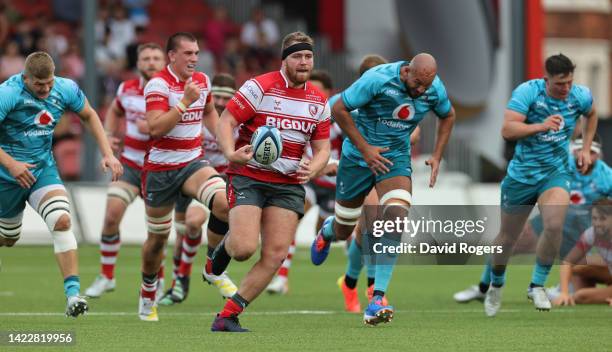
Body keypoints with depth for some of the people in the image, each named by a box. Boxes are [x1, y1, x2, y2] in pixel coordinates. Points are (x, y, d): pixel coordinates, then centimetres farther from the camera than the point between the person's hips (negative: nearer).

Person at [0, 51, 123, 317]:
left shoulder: (65, 89, -9)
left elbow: (89, 115, 11)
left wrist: (107, 153, 2)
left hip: (43, 168, 3)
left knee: (62, 221, -21)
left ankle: (73, 293, -24)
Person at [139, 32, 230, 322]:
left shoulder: (202, 81, 5)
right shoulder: (158, 85, -16)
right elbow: (155, 127, -27)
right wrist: (185, 102, -30)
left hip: (193, 164, 4)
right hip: (160, 169, -4)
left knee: (224, 202, -26)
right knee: (157, 238, 8)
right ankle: (147, 298, 32)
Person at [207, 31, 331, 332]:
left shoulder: (318, 101, 8)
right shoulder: (260, 87, -9)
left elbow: (322, 148, 12)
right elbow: (226, 122, -9)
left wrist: (313, 168, -11)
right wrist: (231, 154, -27)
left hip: (289, 184, 5)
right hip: (248, 177, -5)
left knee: (276, 255, -8)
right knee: (245, 248, -21)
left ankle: (228, 315, 1)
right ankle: (223, 248, 18)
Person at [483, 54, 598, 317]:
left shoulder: (581, 96, -7)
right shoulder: (527, 92, -19)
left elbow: (591, 115, 18)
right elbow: (507, 130, -29)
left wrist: (585, 149, 11)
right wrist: (541, 126, -40)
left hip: (556, 172, 1)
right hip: (522, 174, -1)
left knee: (554, 226, -25)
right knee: (507, 237, 9)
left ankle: (537, 285, -5)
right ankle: (495, 285, 38)